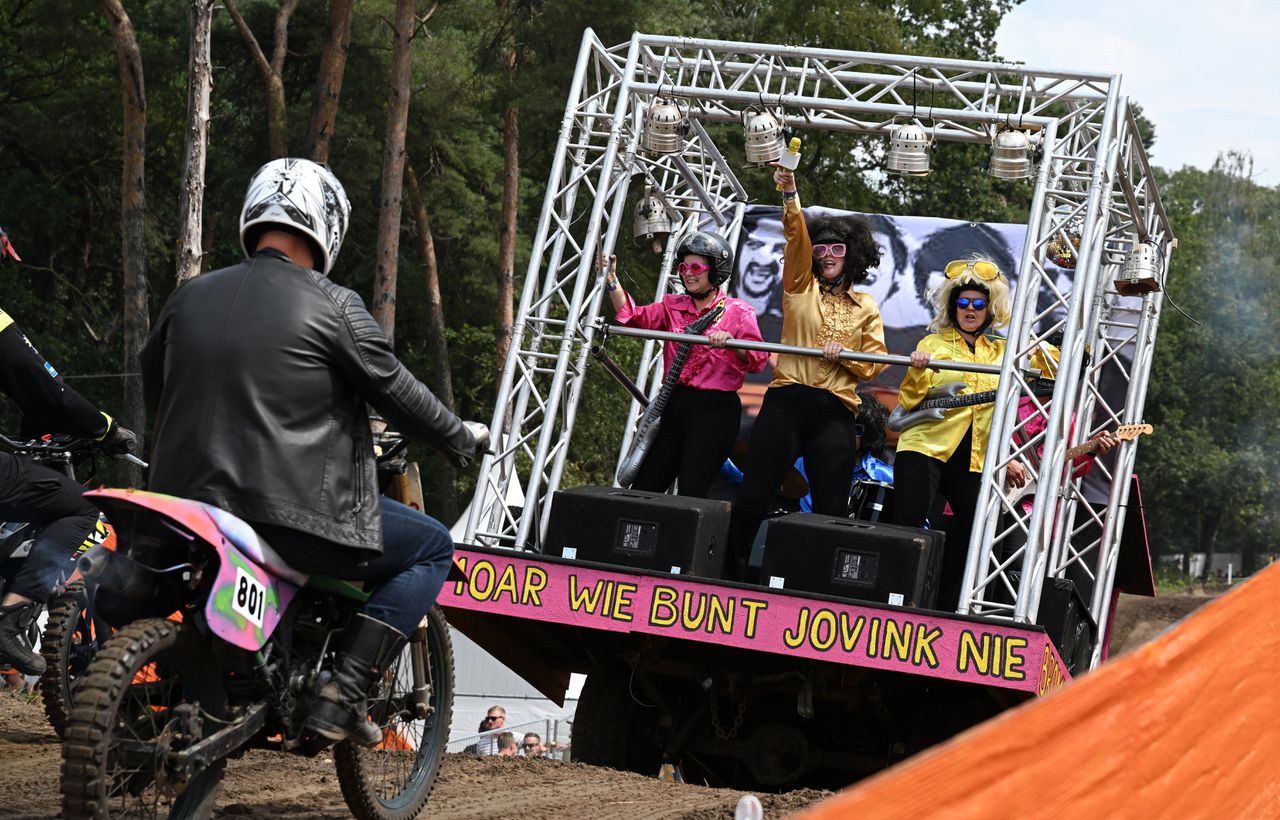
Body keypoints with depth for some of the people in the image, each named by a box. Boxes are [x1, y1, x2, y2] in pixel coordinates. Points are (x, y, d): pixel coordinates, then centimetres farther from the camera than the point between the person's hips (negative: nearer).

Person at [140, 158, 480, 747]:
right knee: (431, 549, 10)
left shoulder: (188, 299, 10)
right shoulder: (332, 307, -7)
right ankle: (342, 693, -4)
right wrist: (461, 441, 16)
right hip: (295, 513, -7)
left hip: (190, 501, 7)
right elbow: (396, 391, -2)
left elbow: (153, 393, 22)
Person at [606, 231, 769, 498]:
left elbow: (757, 360, -13)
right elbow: (634, 318, -1)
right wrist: (612, 281, -12)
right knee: (643, 488, 4)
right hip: (675, 406, 6)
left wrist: (731, 343, -32)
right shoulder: (673, 306, 15)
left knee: (690, 492, -14)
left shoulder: (737, 312, 0)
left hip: (714, 410, -5)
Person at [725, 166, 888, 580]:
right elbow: (796, 238, -2)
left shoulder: (865, 307, 14)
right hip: (786, 403, 0)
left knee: (831, 509, -2)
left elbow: (875, 363, 10)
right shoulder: (801, 288, 12)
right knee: (754, 495, -5)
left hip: (835, 412, 0)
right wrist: (790, 195, -16)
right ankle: (730, 570, 3)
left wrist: (844, 354, -9)